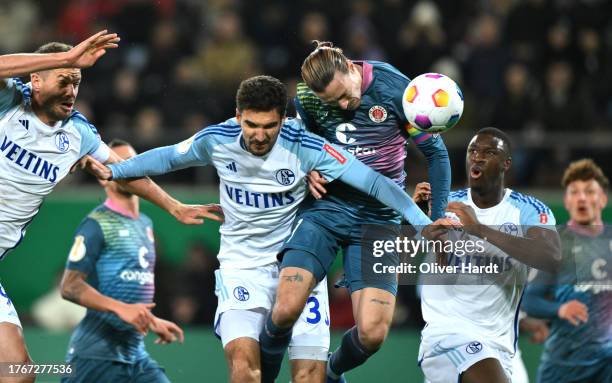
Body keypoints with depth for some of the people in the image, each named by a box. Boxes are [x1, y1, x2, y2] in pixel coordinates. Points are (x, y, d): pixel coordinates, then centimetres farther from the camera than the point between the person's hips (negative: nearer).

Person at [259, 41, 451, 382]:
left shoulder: (396, 91, -13)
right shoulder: (306, 97, -5)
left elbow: (436, 152, -3)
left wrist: (438, 221, -5)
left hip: (379, 217, -1)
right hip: (326, 208, 1)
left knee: (372, 333, -13)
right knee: (286, 308, -21)